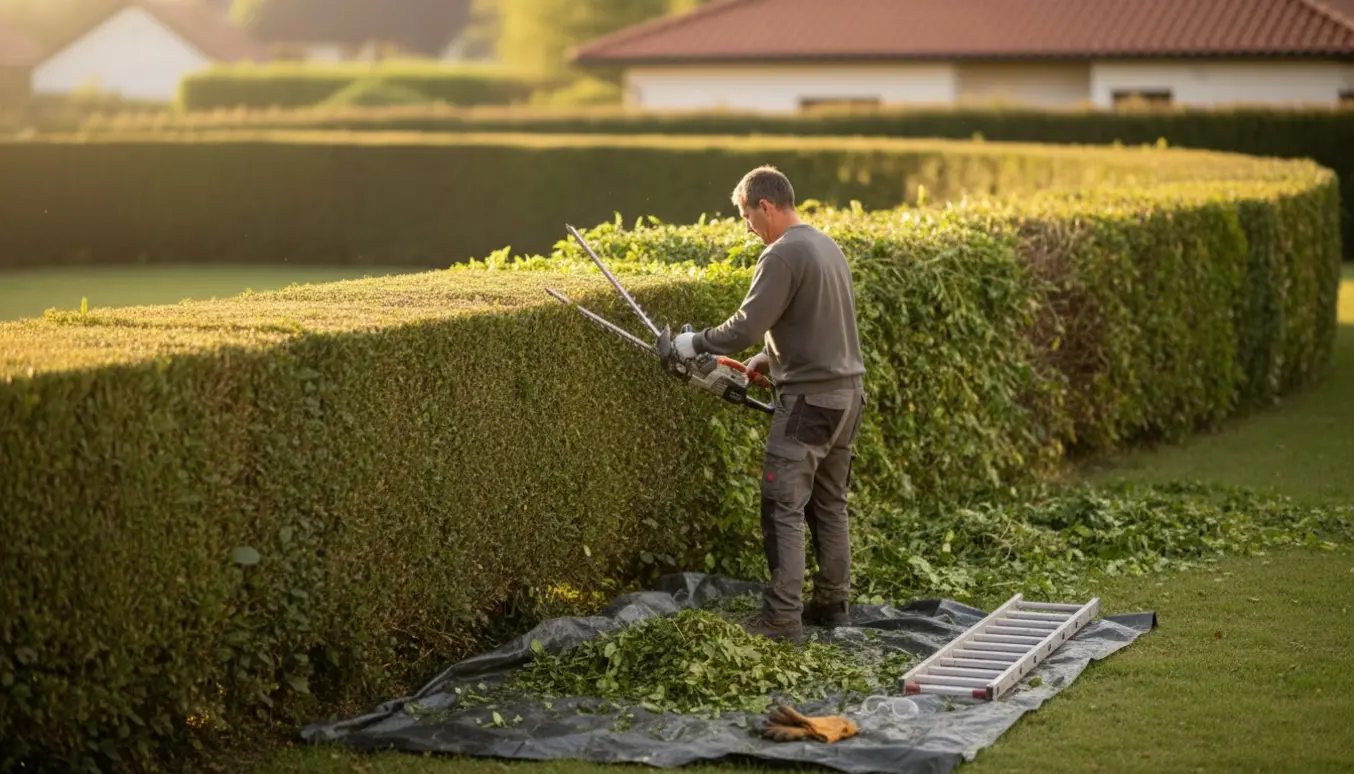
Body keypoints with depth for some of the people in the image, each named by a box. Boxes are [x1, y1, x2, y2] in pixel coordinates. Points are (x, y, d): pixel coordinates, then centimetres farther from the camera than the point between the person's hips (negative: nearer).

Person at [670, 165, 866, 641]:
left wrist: (696, 344, -4)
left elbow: (745, 326, -19)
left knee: (784, 508, -6)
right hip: (847, 393, 9)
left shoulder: (782, 255, -16)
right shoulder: (827, 246, 14)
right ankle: (833, 605, 22)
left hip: (809, 400, -9)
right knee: (829, 504, 16)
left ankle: (783, 618, -8)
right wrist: (762, 362, 18)